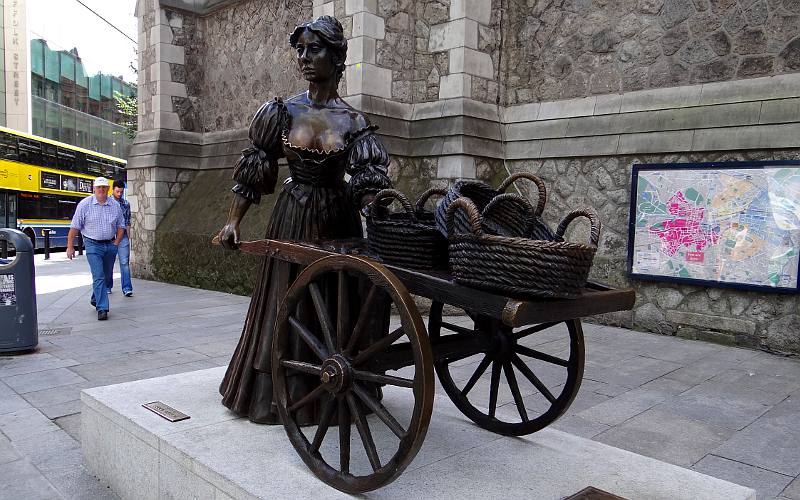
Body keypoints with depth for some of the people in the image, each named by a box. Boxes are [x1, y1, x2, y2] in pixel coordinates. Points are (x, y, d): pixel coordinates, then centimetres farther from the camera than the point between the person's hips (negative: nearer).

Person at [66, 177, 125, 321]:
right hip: (93, 245, -4)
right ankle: (102, 309, -11)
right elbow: (74, 227, -5)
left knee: (107, 276, 15)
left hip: (110, 245, 4)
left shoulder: (115, 205, 4)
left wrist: (116, 243, 2)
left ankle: (96, 300, 37)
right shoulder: (85, 204, -6)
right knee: (98, 277, -11)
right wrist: (70, 247, -6)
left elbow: (121, 226, 12)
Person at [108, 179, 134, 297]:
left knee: (125, 262, -6)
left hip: (122, 236, 1)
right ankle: (108, 286, 22)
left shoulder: (126, 204, 9)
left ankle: (127, 288, -8)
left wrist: (128, 237, 10)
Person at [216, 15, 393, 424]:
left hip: (338, 221, 0)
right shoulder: (282, 111, 0)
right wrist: (233, 221, -3)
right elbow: (253, 171, 2)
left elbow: (367, 181, -11)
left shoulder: (354, 123, -2)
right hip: (292, 220, 0)